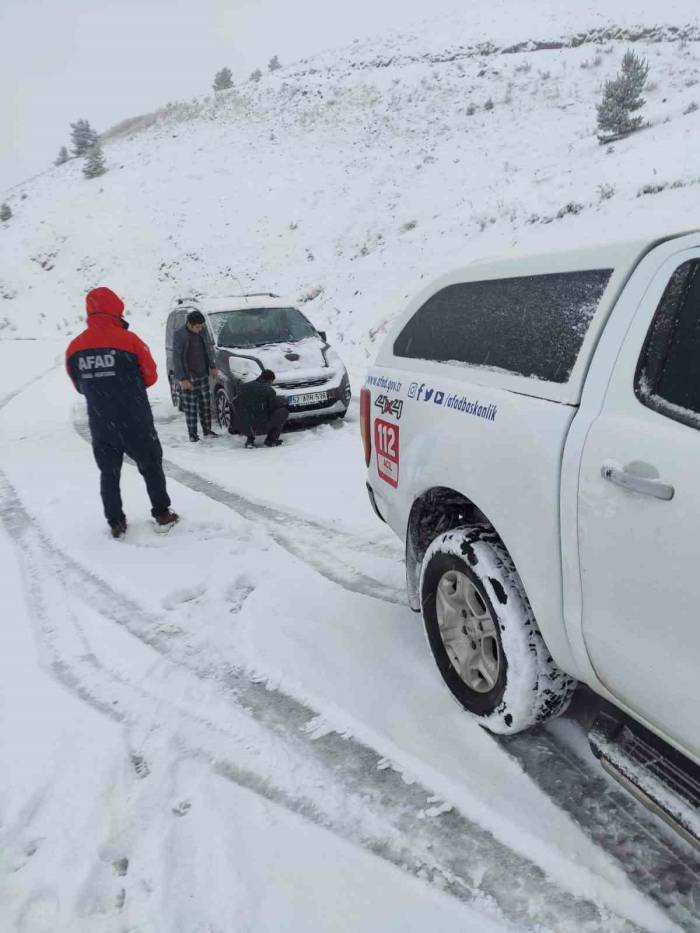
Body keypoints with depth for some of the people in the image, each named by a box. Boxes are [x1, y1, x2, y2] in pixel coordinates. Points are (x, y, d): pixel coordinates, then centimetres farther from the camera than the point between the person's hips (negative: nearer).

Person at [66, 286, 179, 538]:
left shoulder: (74, 348, -3)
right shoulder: (128, 340, -14)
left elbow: (80, 386, 8)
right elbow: (150, 376, -3)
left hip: (100, 424, 3)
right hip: (135, 422, -3)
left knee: (109, 472, 15)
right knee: (151, 467, 14)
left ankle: (116, 523, 19)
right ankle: (162, 515, 21)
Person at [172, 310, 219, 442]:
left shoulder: (200, 333, 6)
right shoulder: (179, 335, -13)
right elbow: (176, 358, -14)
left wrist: (212, 366, 17)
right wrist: (182, 379, -18)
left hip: (203, 375, 6)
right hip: (189, 378, -6)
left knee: (206, 404, 12)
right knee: (190, 407, -1)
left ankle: (207, 430, 23)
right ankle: (193, 434, 8)